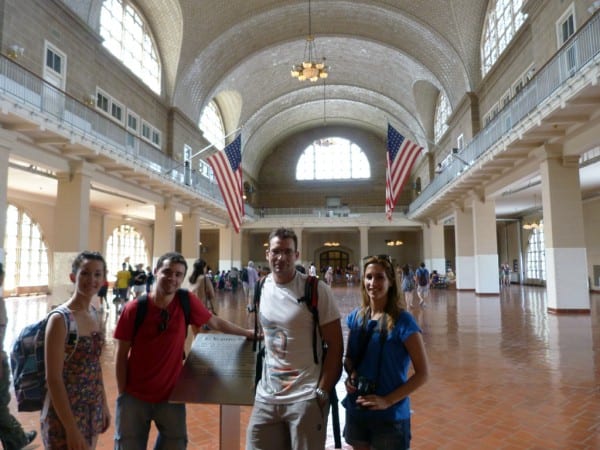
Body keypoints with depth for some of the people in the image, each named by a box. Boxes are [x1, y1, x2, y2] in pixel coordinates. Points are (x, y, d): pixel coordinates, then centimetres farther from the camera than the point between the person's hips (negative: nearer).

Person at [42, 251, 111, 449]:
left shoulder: (95, 314, 3)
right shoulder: (60, 319, -19)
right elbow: (53, 379, -19)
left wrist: (104, 405, 13)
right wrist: (71, 428, -18)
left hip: (93, 411, 7)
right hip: (64, 413, -7)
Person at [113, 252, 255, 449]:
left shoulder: (187, 301, -10)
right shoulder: (134, 309, -14)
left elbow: (216, 322, 2)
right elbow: (121, 355, -6)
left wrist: (248, 333, 7)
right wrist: (122, 394, -4)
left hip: (171, 395, 2)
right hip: (135, 396, -1)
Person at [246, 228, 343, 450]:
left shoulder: (317, 290, -13)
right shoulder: (262, 288, 3)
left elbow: (335, 346, -10)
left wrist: (321, 393, -12)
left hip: (306, 397, -5)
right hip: (266, 396, 5)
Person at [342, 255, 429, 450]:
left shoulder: (402, 321, -16)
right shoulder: (356, 317, -1)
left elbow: (422, 373, -13)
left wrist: (388, 400, -18)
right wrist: (350, 375, -9)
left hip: (390, 416, -4)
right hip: (356, 411, 5)